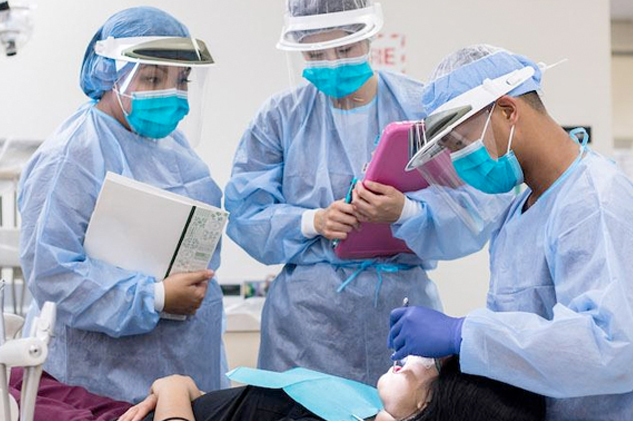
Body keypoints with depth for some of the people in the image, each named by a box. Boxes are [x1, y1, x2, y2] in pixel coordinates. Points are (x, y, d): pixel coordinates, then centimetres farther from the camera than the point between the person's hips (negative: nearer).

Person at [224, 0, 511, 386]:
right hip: (309, 310, 1)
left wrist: (405, 212, -27)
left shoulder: (424, 107, -2)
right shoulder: (280, 117, 3)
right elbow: (244, 213, 1)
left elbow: (478, 206, -9)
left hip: (405, 300, 0)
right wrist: (313, 221, -16)